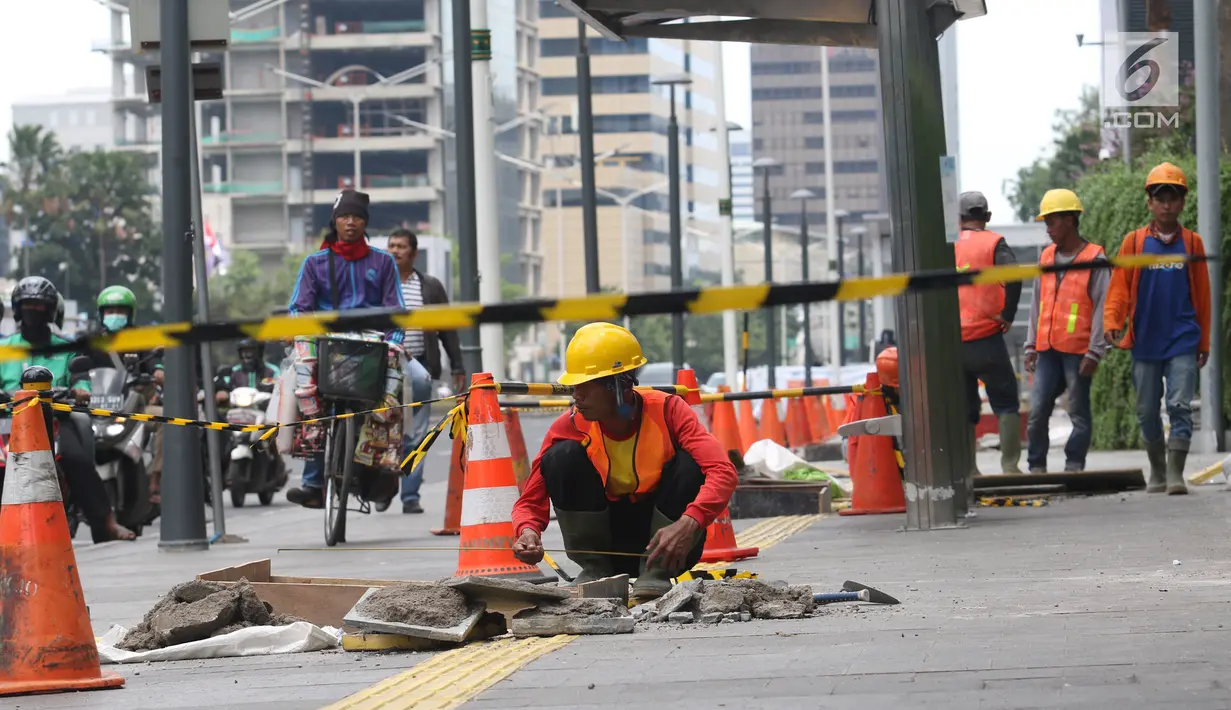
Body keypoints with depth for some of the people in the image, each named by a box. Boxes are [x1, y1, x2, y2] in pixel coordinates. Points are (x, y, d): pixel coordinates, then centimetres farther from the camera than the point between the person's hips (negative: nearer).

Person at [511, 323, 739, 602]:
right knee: (563, 455, -21)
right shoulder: (570, 425, -15)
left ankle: (656, 575, -15)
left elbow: (723, 473, -31)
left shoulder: (667, 411, -19)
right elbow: (530, 501, -11)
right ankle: (593, 570, -9)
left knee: (689, 463, -28)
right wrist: (528, 531, -35)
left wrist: (689, 525, -48)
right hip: (606, 537, 1)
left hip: (661, 532, -1)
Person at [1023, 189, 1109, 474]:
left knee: (1079, 412, 2)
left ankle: (1074, 467, 9)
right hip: (1048, 349, 5)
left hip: (1078, 350, -5)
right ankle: (1036, 467, 7)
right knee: (1037, 411, -1)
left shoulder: (1094, 260, -4)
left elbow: (1101, 308, -7)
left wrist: (1094, 352, -13)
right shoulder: (1046, 257, 15)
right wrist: (1031, 345, 14)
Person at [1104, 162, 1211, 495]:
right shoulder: (1134, 242, 4)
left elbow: (1202, 294, 8)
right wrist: (1112, 322, -14)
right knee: (1147, 411, 8)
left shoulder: (1192, 243, 4)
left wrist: (1203, 342, 9)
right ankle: (1157, 473, 23)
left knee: (1180, 406, -12)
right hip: (1144, 341, 1)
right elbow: (1119, 286, 2)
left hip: (1182, 342, -1)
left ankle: (1176, 474, -12)